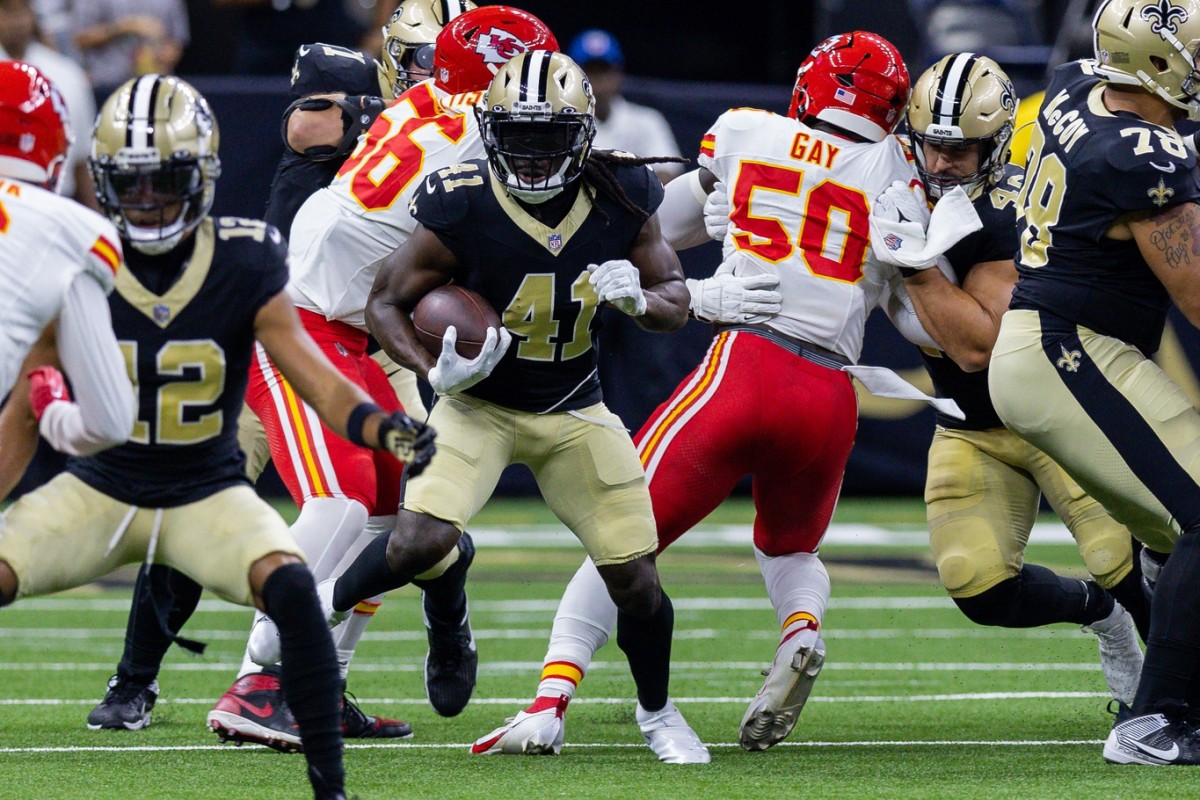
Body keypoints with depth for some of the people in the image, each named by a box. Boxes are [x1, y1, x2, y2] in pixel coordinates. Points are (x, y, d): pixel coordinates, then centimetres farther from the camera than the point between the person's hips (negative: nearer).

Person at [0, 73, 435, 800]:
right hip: (101, 488, 2)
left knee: (291, 588, -29)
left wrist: (385, 428, -34)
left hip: (208, 493, -1)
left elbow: (318, 380, -15)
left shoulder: (245, 268, -12)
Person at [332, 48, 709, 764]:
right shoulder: (463, 210, -22)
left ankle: (658, 712, 26)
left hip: (575, 411, 3)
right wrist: (434, 369, -29)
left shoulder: (620, 201, -12)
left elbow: (677, 301, -1)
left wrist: (638, 298, -24)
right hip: (478, 404, -3)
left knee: (636, 579, -1)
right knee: (422, 539, -26)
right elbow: (387, 302, -11)